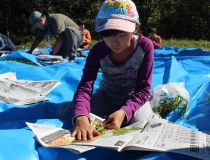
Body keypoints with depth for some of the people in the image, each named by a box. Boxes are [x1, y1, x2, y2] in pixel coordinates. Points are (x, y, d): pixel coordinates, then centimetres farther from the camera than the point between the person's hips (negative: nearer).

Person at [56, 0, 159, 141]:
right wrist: (81, 118, -52)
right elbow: (84, 88, -30)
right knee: (64, 114, -15)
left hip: (133, 97, -2)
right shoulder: (98, 51, -21)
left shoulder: (145, 46, -24)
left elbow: (143, 89, -21)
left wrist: (123, 112, -40)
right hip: (106, 96, 3)